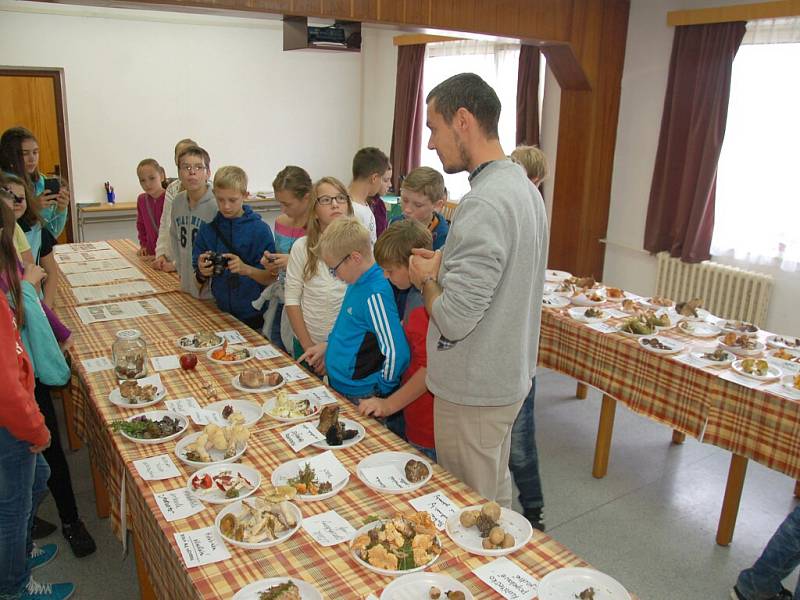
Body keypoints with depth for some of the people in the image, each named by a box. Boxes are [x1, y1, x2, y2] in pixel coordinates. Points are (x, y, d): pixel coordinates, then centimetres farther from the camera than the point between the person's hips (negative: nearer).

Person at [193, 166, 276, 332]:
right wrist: (202, 273, -19)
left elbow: (272, 278, -11)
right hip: (221, 311, 3)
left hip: (255, 317, -3)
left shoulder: (260, 229, -10)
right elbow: (200, 284, 3)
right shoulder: (207, 229, -1)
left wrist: (246, 269, -28)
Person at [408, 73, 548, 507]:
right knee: (495, 496, 25)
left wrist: (427, 279, -9)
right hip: (508, 376, 10)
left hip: (474, 390, -10)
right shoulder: (522, 187, 7)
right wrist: (445, 267, 4)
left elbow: (453, 319, -28)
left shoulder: (484, 203, -25)